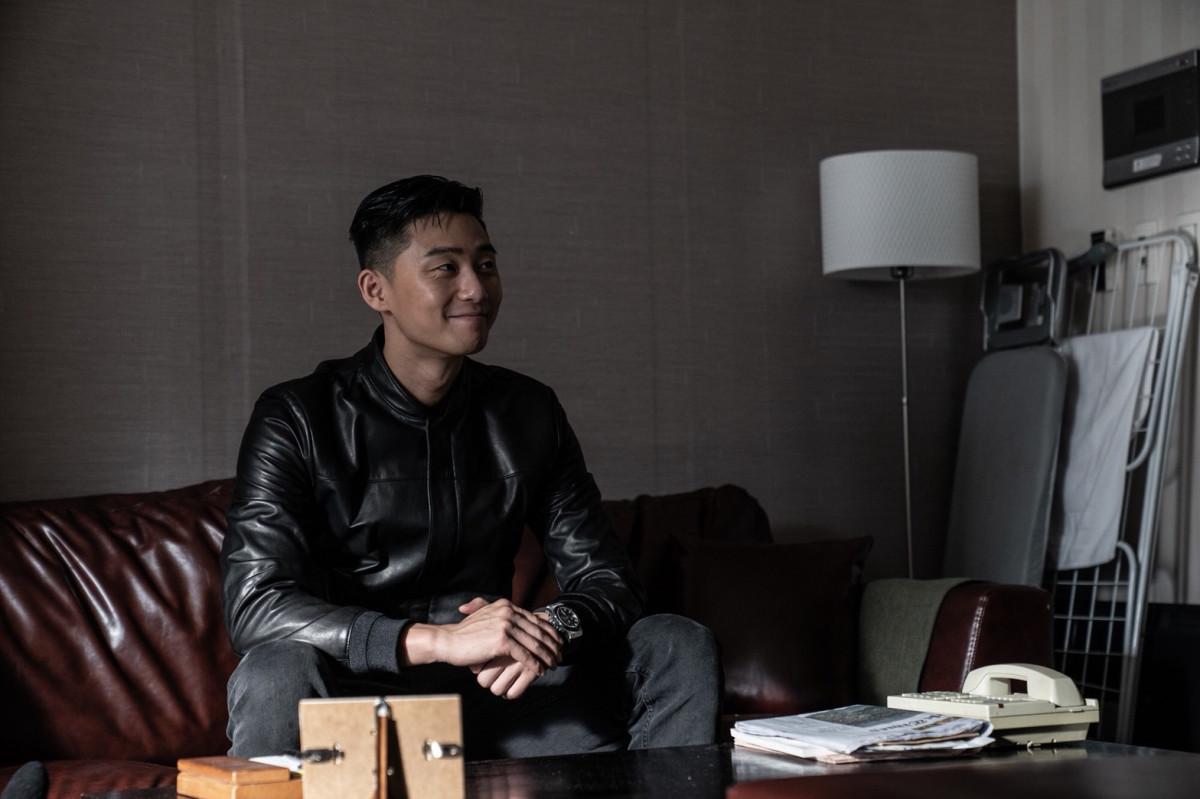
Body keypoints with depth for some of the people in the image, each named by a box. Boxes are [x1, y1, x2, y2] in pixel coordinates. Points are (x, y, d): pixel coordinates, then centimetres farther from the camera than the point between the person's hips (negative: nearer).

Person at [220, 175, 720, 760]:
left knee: (680, 647, -10)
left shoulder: (529, 414, 9)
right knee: (278, 673, -36)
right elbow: (254, 605, -18)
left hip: (492, 695, 4)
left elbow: (604, 578, 9)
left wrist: (554, 629, -17)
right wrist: (438, 640, -29)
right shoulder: (298, 420, -6)